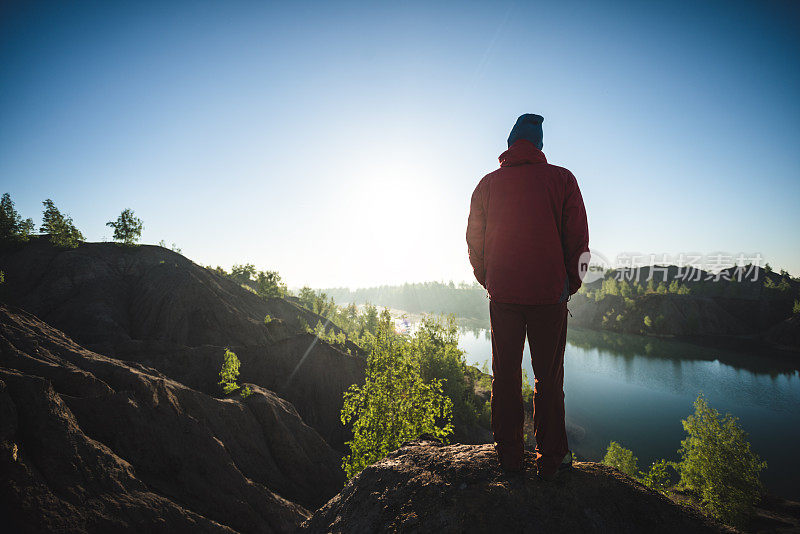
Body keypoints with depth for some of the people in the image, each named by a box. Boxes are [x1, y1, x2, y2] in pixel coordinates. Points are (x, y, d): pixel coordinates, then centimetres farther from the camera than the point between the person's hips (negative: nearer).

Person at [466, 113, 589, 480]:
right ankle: (551, 459, 20)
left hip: (502, 297, 2)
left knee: (505, 376, 11)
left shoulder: (488, 184, 5)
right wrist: (570, 284, 11)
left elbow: (474, 241, 8)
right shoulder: (561, 179, -1)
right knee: (549, 378, 9)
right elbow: (577, 238, -2)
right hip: (549, 295, -1)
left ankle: (509, 455, 23)